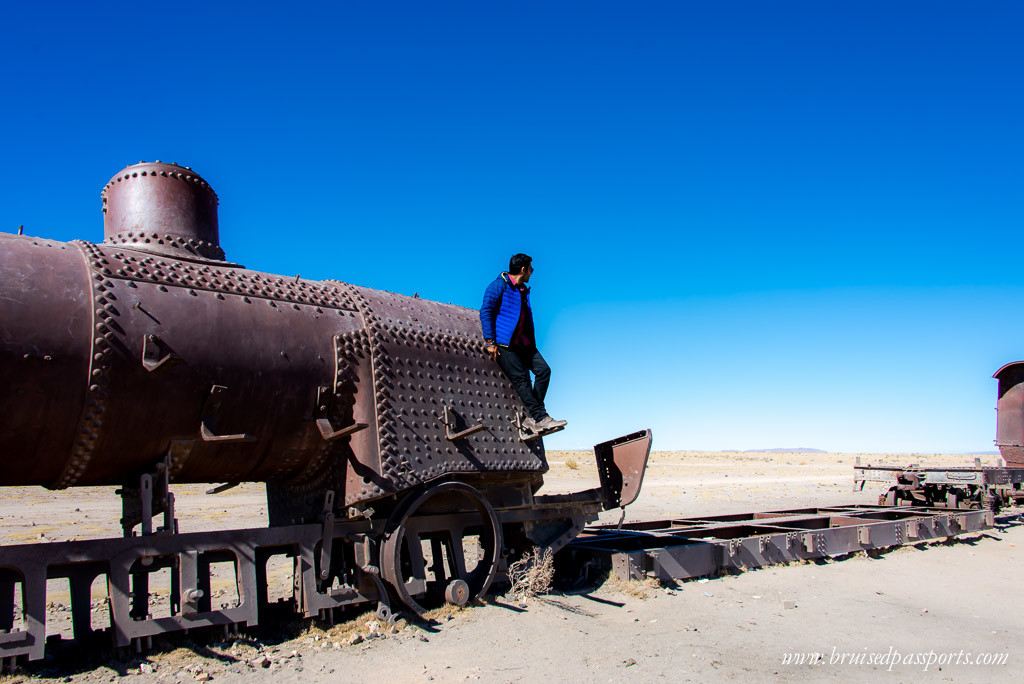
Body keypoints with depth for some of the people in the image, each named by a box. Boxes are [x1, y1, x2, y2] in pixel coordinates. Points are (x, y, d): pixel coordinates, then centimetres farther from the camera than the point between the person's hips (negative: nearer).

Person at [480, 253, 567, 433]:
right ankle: (541, 418, -13)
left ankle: (532, 418, -6)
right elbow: (485, 312, -10)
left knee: (543, 370, -7)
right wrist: (490, 342, -16)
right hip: (506, 344, -8)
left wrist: (531, 342, 23)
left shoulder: (523, 290, 22)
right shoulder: (499, 285, -4)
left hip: (525, 344, 8)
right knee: (521, 379, -11)